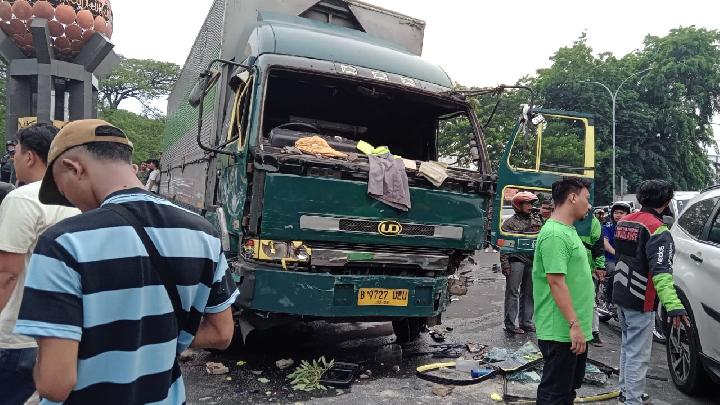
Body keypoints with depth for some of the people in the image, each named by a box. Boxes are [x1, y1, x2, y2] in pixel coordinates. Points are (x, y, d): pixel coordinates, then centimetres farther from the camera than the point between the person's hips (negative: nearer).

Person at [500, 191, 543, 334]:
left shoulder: (536, 219, 15)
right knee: (513, 292, -3)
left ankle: (526, 321, 21)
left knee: (529, 293, 11)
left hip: (532, 261, 6)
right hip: (516, 260, -6)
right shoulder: (510, 222, -2)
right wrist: (505, 264, -13)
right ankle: (510, 324, 2)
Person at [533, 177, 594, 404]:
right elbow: (556, 282, -25)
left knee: (570, 385, 22)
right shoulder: (554, 234, -20)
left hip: (575, 330, 10)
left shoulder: (568, 230, 13)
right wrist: (574, 324, -24)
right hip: (561, 332, -10)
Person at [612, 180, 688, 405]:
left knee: (627, 346, 22)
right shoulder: (658, 230, -19)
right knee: (638, 355, -3)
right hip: (640, 302, -9)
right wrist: (673, 305, -38)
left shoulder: (624, 222, 6)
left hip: (620, 296, 9)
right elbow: (661, 271, -30)